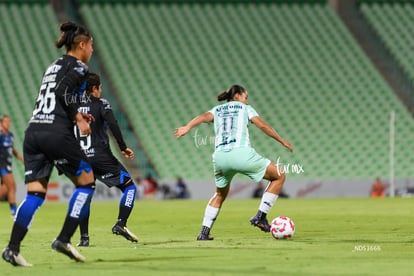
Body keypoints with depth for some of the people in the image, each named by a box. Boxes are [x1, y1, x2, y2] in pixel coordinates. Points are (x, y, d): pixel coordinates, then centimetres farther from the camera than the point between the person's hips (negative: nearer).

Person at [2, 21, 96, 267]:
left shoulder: (54, 66, 24)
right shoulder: (78, 67, 0)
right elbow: (63, 92, -15)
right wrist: (79, 118, -7)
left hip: (34, 132, 8)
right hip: (57, 134, -7)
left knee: (35, 194, 2)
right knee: (87, 182, 9)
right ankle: (64, 240, 1)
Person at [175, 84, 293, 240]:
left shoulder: (216, 110, 26)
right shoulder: (245, 108, 19)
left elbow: (204, 117, 4)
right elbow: (262, 125, 7)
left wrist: (187, 128, -12)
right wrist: (283, 141, 13)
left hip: (220, 156, 5)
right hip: (241, 153, -5)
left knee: (220, 194, 30)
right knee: (279, 176, 10)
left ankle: (204, 232, 21)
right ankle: (260, 217, 6)